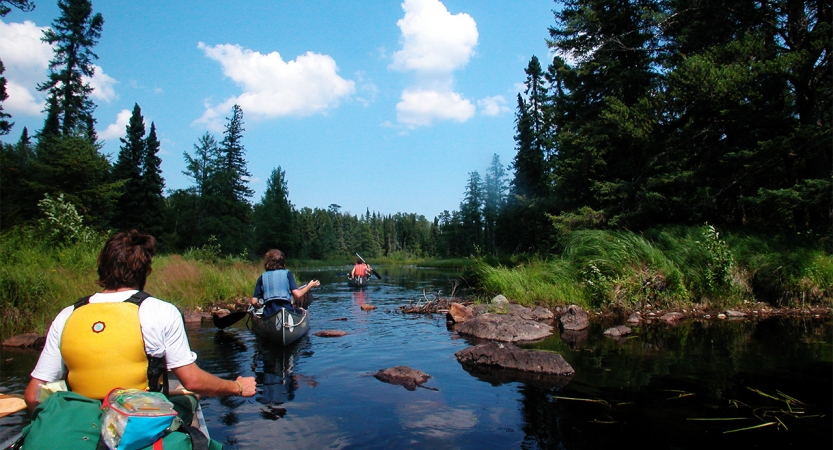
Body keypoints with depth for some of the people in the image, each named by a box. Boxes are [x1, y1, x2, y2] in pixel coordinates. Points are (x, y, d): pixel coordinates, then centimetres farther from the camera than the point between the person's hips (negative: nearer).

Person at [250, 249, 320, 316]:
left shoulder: (262, 277, 8)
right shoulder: (287, 274, 4)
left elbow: (254, 302, 3)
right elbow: (297, 295, -6)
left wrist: (259, 305, 26)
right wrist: (310, 285, 10)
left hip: (268, 315, 1)